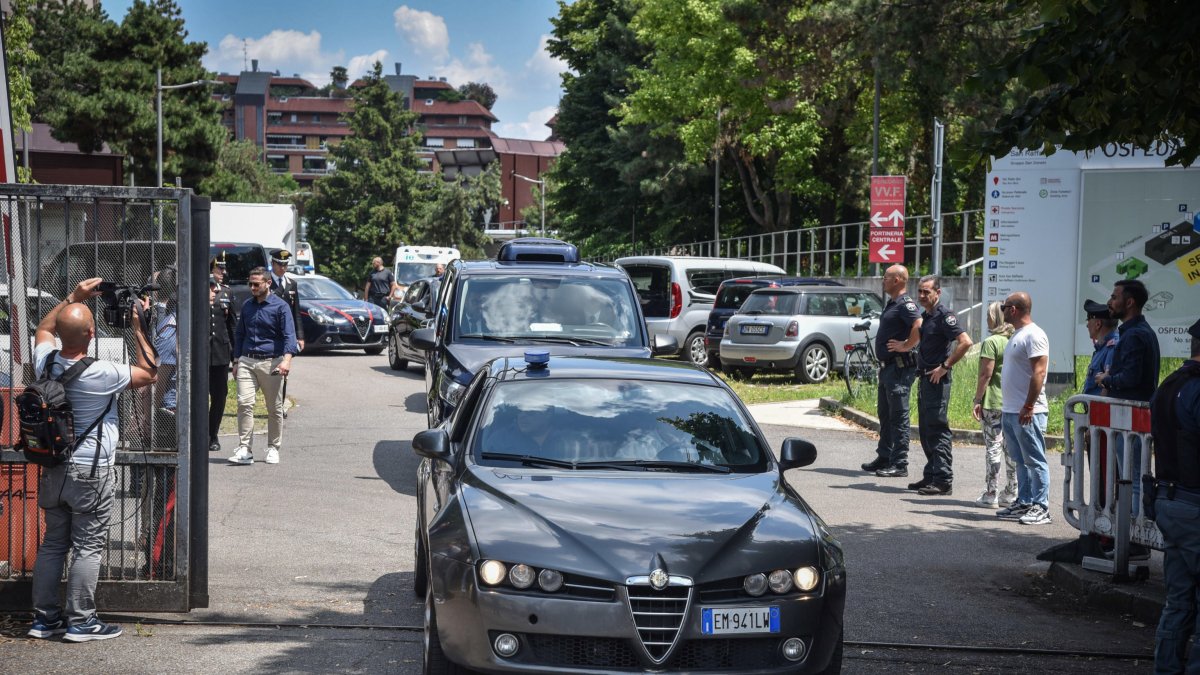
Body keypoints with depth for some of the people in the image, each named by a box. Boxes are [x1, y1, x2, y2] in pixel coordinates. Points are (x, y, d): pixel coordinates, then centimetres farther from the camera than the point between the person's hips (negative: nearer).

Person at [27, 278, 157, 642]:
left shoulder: (46, 363, -4)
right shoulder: (101, 374, -21)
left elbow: (44, 328, 19)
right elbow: (148, 373, -6)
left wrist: (73, 297, 16)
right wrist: (138, 327, -5)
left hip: (53, 470, 6)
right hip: (91, 473, -6)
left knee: (53, 542, 14)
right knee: (87, 547, 1)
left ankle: (45, 617, 18)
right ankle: (80, 622, 4)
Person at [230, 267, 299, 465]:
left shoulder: (280, 306, -4)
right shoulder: (247, 306, 12)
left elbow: (289, 335, -12)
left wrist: (286, 359, -27)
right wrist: (236, 360, 17)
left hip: (271, 363, -3)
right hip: (247, 361, 3)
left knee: (274, 409, 5)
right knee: (244, 403, -12)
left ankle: (273, 449, 18)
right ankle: (245, 449, -13)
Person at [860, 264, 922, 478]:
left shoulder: (905, 304, -15)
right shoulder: (892, 304, 17)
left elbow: (920, 325, -31)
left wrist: (906, 346, -22)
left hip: (899, 367, -11)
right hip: (887, 365, 11)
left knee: (898, 416, -7)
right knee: (885, 414, 17)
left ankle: (899, 464, -4)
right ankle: (884, 458, 25)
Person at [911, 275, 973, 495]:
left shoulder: (944, 315, -13)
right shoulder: (927, 316, 15)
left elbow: (966, 342, -23)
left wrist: (945, 367, -20)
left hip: (937, 380, -10)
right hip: (925, 378, 10)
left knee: (938, 430, -8)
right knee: (926, 430, 13)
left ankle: (943, 481, -6)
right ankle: (931, 475, 20)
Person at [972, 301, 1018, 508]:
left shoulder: (991, 342, -9)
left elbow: (986, 374, -12)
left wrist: (978, 400, -7)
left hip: (993, 401, -6)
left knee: (993, 446, -3)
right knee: (1011, 447, 9)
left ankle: (991, 494, -2)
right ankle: (1011, 493, 14)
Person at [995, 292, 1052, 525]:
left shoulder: (1033, 335, -13)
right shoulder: (1017, 335, 18)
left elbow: (1039, 372, -20)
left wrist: (1028, 407, -24)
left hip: (1027, 412, -10)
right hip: (1010, 411, 10)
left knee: (1035, 461, -7)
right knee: (1021, 461, 13)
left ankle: (1041, 507, -5)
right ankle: (1024, 503, 19)